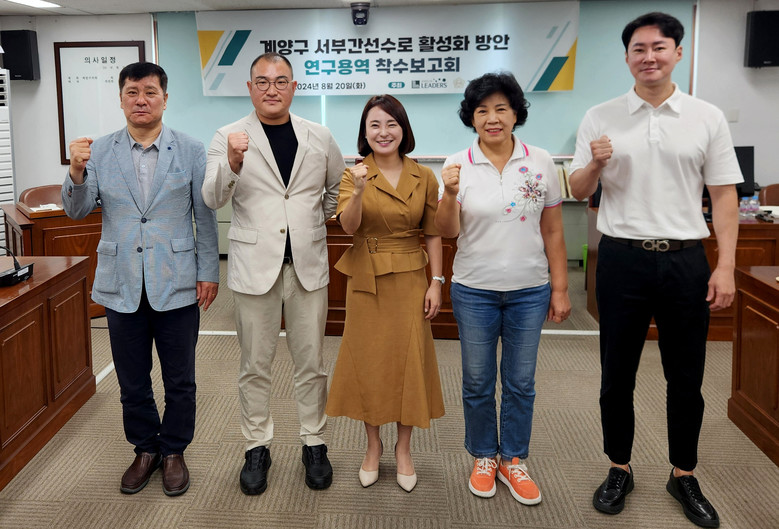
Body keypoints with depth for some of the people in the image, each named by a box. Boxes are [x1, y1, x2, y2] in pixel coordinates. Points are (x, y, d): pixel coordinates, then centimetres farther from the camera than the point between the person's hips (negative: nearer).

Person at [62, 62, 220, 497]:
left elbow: (205, 215, 0)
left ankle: (174, 452, 29)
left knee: (179, 381, 10)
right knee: (132, 382, 14)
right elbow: (77, 210, 2)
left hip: (177, 285, -2)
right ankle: (145, 449, 34)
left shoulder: (191, 151, -2)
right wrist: (76, 173, -17)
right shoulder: (100, 151, 3)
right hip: (122, 285, 2)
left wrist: (209, 272, -3)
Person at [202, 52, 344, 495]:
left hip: (308, 263, 2)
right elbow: (213, 198, -16)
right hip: (254, 263, -2)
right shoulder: (230, 137, -3)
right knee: (255, 365, 9)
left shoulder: (319, 137, 6)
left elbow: (339, 187, 21)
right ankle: (257, 447, 23)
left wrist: (317, 221, 12)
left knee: (311, 363, 9)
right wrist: (233, 161, -33)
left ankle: (314, 444, 24)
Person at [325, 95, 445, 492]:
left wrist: (436, 282, -3)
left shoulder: (424, 177, 1)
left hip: (410, 280, 1)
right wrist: (359, 192, -34)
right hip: (366, 281, 0)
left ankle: (403, 449, 22)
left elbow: (433, 235, 4)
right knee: (367, 361, 7)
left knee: (409, 361, 4)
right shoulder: (354, 175, -2)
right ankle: (373, 445, 25)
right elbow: (349, 226, -17)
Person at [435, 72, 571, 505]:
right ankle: (484, 457, 31)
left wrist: (560, 289, 1)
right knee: (478, 382, 11)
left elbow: (553, 232, 2)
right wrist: (450, 193, -24)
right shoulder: (457, 166, -4)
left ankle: (514, 459, 29)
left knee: (520, 382, 11)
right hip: (474, 291, 0)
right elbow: (448, 232, -6)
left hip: (529, 290, 1)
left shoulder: (540, 163, -2)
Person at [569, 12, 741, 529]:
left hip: (686, 259, 0)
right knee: (617, 375, 10)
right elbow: (579, 192, 6)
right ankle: (620, 470, 27)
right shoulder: (601, 118, 3)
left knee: (686, 378, 9)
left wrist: (726, 266, -5)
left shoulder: (708, 118, 3)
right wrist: (596, 164, -16)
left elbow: (724, 195, 3)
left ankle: (684, 475, 28)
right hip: (622, 258, 0)